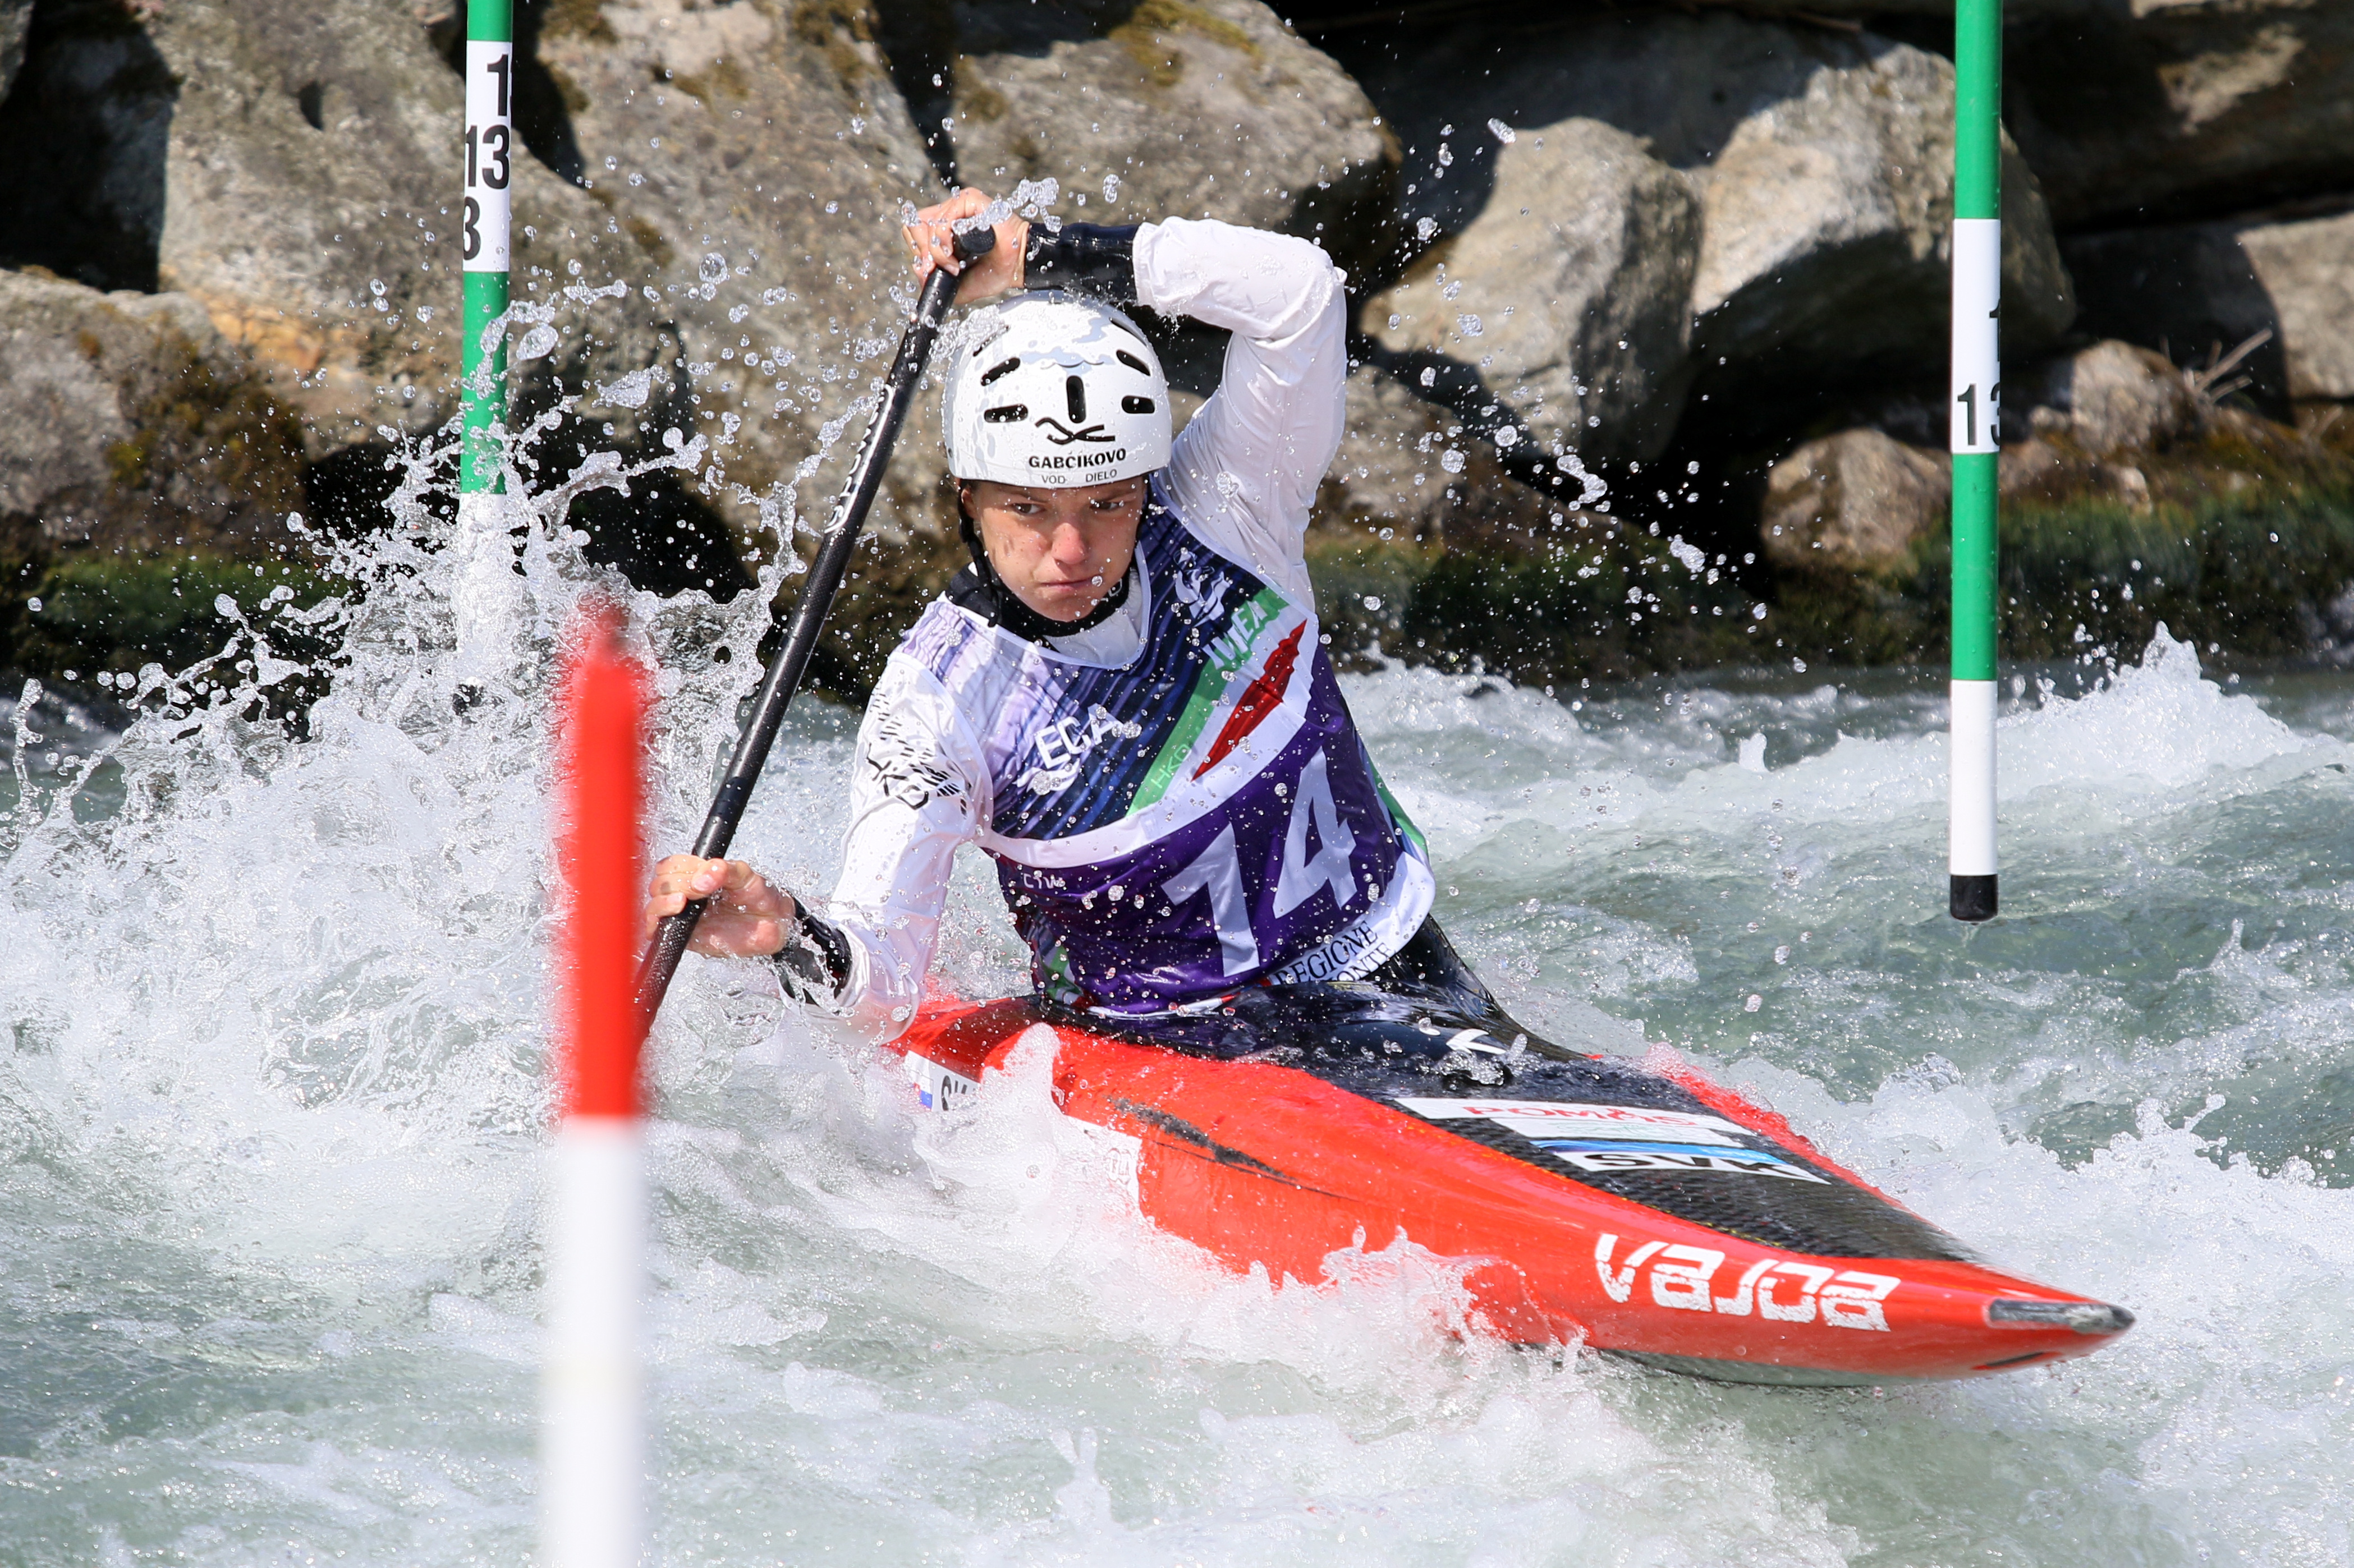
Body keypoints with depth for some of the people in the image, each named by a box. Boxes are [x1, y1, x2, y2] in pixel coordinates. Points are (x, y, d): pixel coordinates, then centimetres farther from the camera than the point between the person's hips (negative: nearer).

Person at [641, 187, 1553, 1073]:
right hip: (1143, 1034, -2)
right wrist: (795, 940, -42)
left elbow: (1297, 291, -21)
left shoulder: (1221, 520, -7)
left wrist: (1034, 256, -23)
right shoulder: (940, 695, -13)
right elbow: (882, 990, -19)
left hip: (1382, 976, 2)